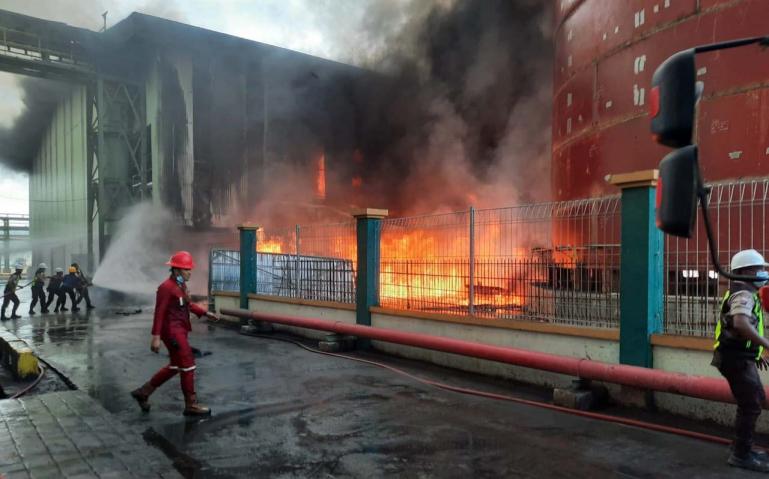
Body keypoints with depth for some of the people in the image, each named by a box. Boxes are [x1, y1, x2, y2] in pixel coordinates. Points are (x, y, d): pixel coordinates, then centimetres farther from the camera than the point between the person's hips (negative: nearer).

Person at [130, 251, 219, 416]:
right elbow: (159, 313, -19)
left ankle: (143, 392, 29)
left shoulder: (181, 285, 10)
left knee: (175, 366, 19)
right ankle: (191, 405, 8)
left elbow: (188, 305, 20)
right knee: (188, 365, -3)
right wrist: (156, 337, -21)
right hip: (173, 331, -10)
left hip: (180, 331, 10)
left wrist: (206, 313, 11)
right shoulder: (166, 287, -18)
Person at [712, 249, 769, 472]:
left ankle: (743, 447, 29)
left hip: (741, 357, 11)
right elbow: (741, 324, -33)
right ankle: (741, 455, 3)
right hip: (737, 358, -11)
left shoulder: (746, 292, 19)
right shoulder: (744, 293, -15)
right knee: (750, 406, -6)